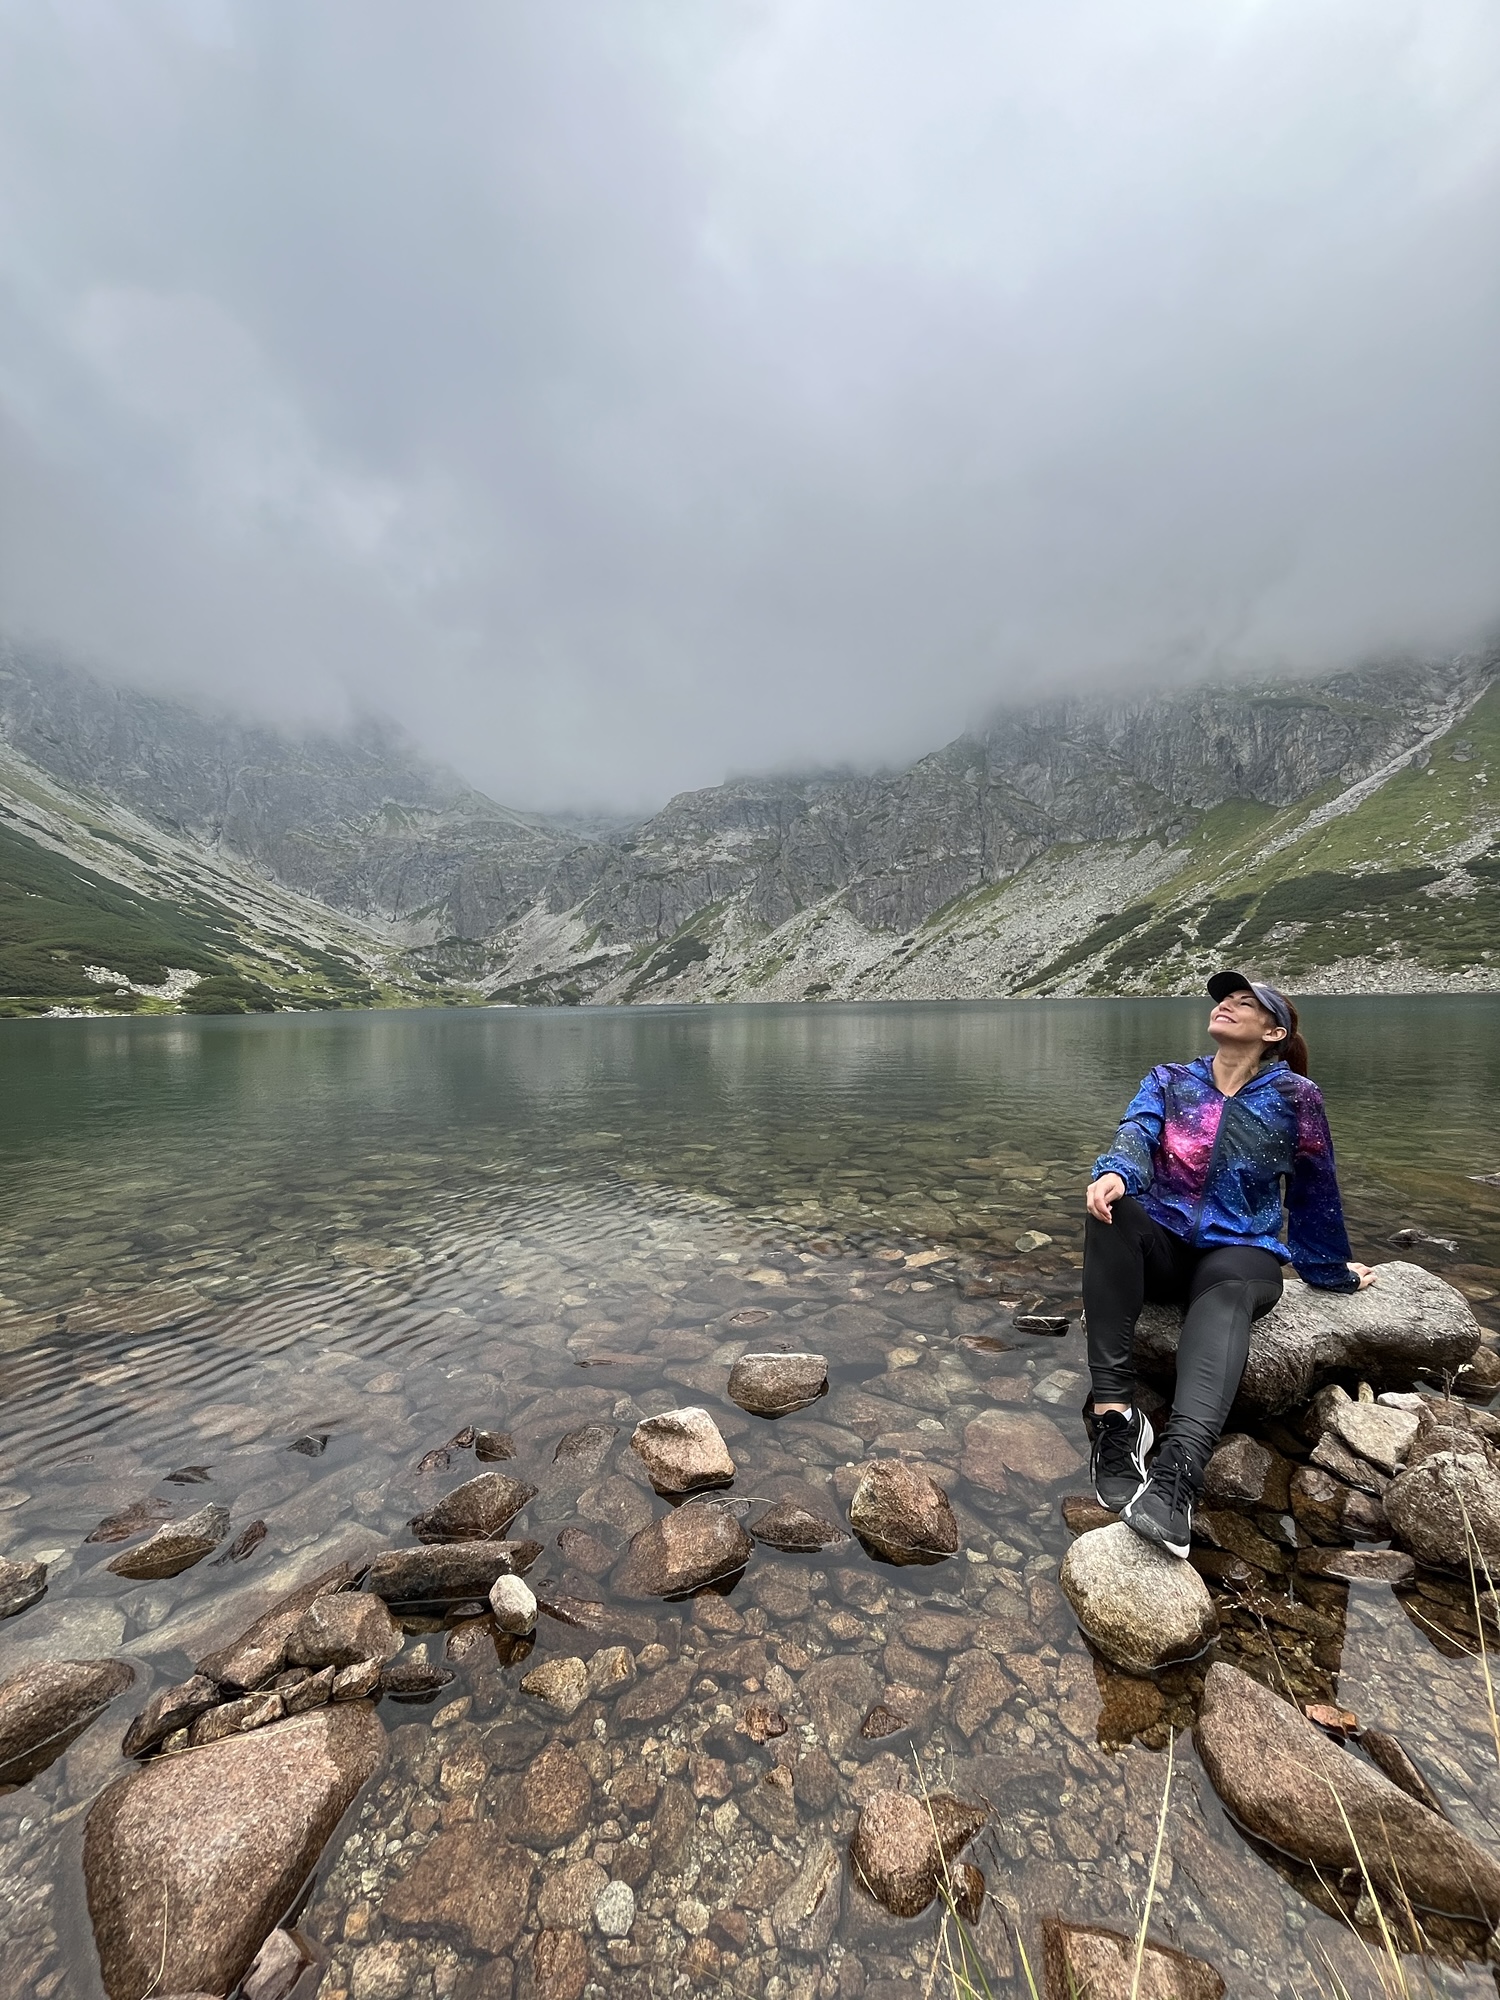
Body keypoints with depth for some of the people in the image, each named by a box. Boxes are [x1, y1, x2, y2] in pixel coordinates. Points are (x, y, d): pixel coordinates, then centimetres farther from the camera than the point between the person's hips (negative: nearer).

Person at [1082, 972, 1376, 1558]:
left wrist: (1330, 1271, 21)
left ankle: (1177, 1471, -59)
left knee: (1225, 1295, -39)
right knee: (1111, 1209, -34)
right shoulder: (1169, 1081, 8)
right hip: (1161, 1246, 2)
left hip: (1241, 1252, -1)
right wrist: (1114, 1171, -35)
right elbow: (1138, 1133, -12)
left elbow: (1314, 1192, 12)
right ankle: (1113, 1411, -39)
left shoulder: (1294, 1097, 4)